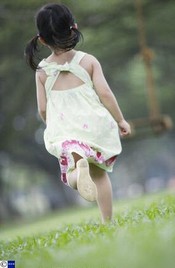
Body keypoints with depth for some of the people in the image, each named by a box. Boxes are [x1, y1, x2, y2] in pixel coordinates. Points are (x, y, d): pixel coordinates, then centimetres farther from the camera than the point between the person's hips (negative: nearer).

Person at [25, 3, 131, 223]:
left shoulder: (42, 70, 1)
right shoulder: (88, 61, -2)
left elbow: (42, 109, 3)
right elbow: (105, 93, -5)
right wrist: (121, 120, 7)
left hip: (65, 131, -1)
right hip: (95, 124, 1)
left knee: (71, 176, 3)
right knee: (99, 173, 19)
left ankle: (79, 167, -33)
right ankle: (107, 221, 14)